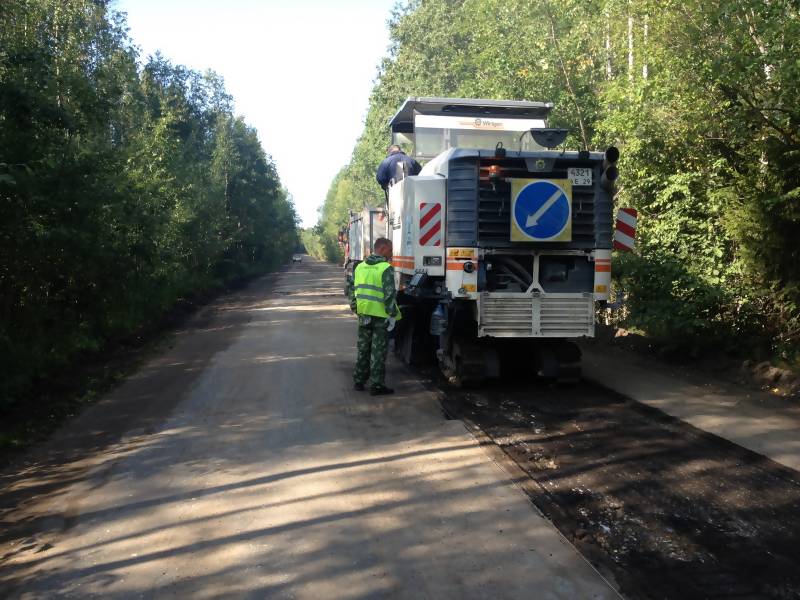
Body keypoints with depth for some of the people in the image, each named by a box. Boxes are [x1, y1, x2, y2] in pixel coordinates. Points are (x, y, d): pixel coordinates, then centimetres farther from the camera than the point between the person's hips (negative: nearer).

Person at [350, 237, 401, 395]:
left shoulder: (360, 267, 9)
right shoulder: (386, 268, -13)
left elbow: (353, 292, 12)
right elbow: (390, 295, -18)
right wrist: (393, 315, -12)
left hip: (364, 315, 6)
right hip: (380, 316, -6)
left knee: (363, 349, 17)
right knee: (378, 352, 1)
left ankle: (358, 381, 24)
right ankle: (376, 385, 5)